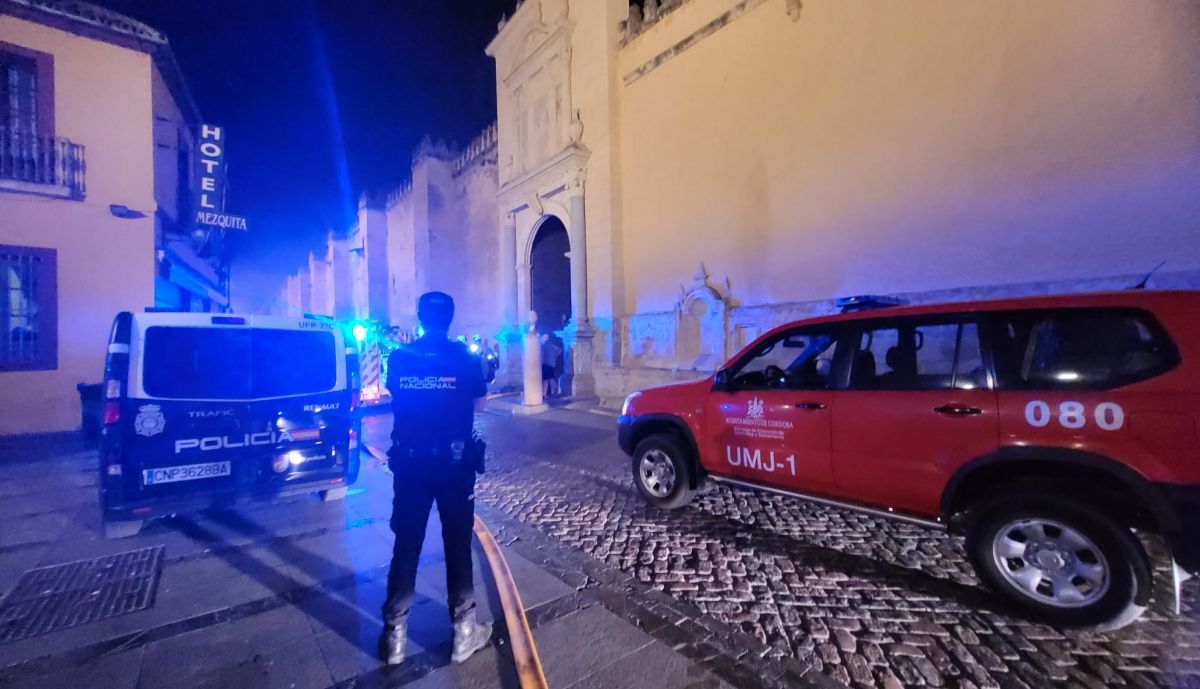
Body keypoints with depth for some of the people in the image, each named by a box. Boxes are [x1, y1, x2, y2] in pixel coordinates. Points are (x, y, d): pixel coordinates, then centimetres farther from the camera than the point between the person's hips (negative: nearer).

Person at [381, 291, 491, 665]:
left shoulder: (398, 358, -3)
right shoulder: (465, 358, -9)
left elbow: (396, 400, 10)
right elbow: (478, 404, 0)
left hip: (410, 462, 2)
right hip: (455, 462, -2)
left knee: (406, 545, 14)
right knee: (458, 543, 11)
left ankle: (394, 634, 26)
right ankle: (464, 630, 23)